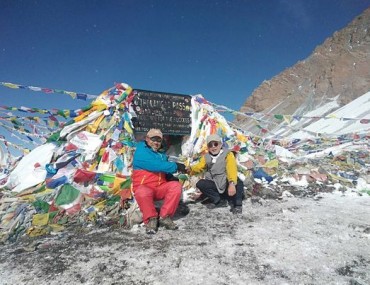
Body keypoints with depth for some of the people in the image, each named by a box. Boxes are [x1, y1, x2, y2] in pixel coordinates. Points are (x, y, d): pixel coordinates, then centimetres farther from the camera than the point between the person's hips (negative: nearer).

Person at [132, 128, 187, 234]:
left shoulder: (162, 155, 18)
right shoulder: (140, 152, -7)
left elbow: (166, 171, 18)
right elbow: (155, 166, -21)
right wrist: (175, 166, -16)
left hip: (160, 188, 6)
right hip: (144, 187, -6)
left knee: (176, 185, -21)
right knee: (142, 193, -40)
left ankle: (165, 217, -20)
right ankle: (151, 219, -17)